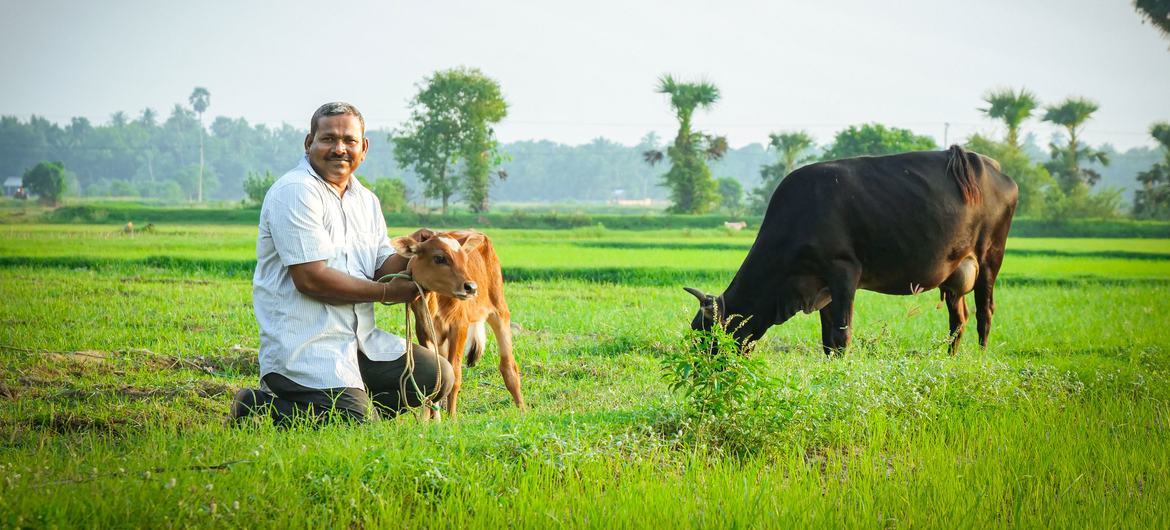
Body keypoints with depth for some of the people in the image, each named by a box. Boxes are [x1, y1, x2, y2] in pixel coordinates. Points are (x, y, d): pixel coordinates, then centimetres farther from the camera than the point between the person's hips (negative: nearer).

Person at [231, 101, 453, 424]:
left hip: (360, 339, 9)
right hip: (304, 346, -9)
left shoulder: (366, 200, 16)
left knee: (438, 376, 2)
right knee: (358, 422, -23)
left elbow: (382, 269, 13)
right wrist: (387, 292, -11)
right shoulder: (296, 192, -12)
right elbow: (311, 279, -19)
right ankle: (258, 406, -4)